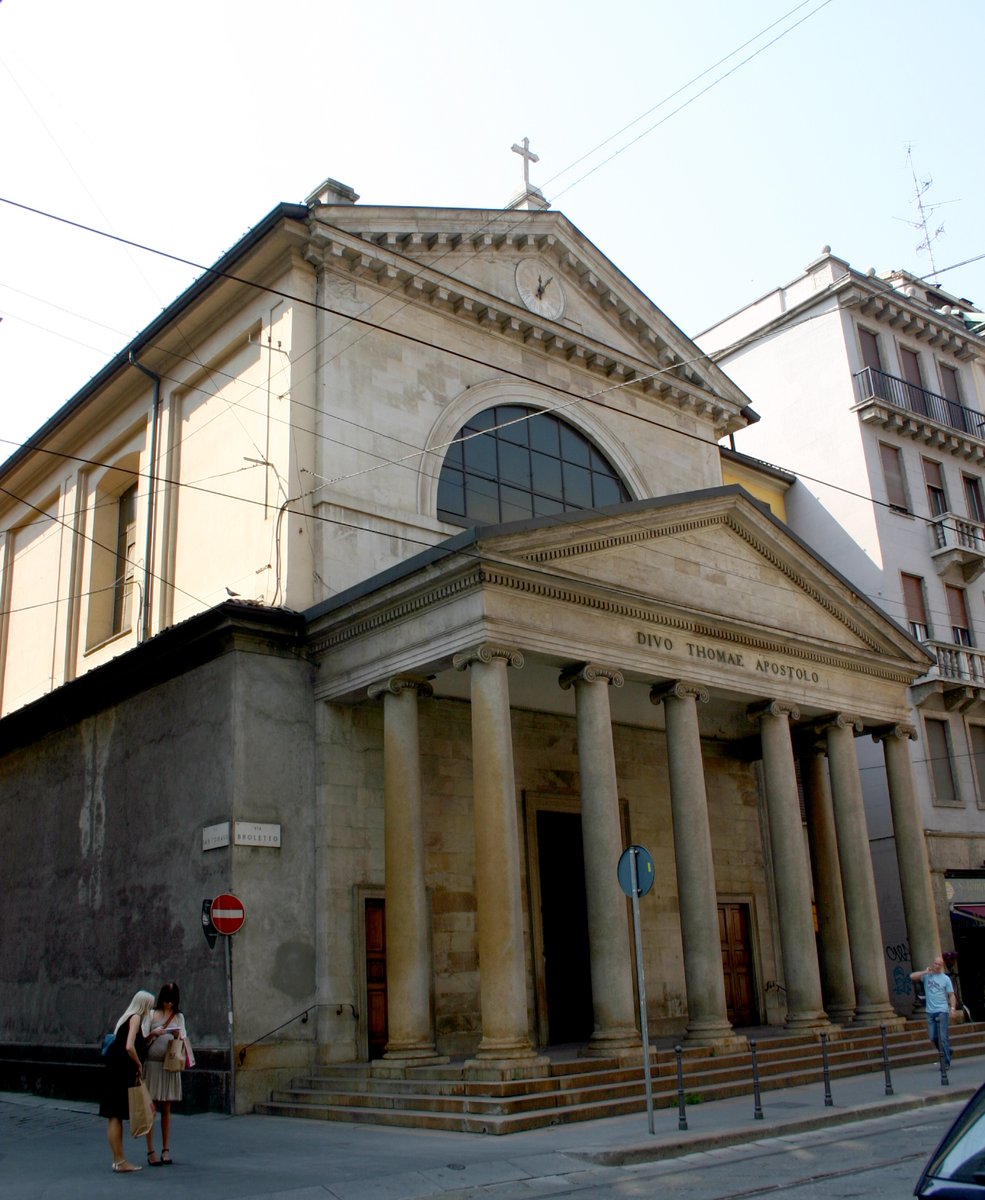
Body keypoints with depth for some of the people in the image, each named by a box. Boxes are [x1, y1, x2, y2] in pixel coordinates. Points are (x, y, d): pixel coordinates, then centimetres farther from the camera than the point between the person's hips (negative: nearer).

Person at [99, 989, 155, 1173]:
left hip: (115, 1072, 9)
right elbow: (129, 1047, -21)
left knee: (114, 1117, 11)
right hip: (121, 1072, -9)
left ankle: (118, 1160, 17)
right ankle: (119, 1161, 0)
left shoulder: (127, 1018, 16)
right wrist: (139, 1065, -10)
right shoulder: (135, 1018, -10)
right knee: (116, 1116, -4)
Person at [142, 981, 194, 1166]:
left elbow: (183, 1039, 9)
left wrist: (178, 1036, -12)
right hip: (152, 1064, -3)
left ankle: (166, 1149, 13)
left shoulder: (179, 1017, 12)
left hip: (170, 1065, 3)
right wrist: (153, 1034, -20)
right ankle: (150, 1151, 1)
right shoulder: (151, 1015, 4)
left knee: (166, 1109, 8)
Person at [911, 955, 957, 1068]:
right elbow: (912, 976, -7)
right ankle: (946, 1050, 31)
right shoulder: (927, 975, 5)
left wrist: (952, 1007, -14)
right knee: (933, 1037, 6)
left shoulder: (945, 978, 2)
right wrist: (925, 972, -14)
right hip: (930, 1011, 3)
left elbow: (951, 995, 0)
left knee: (942, 1037, -8)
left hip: (942, 1011, -3)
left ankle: (946, 1062, -3)